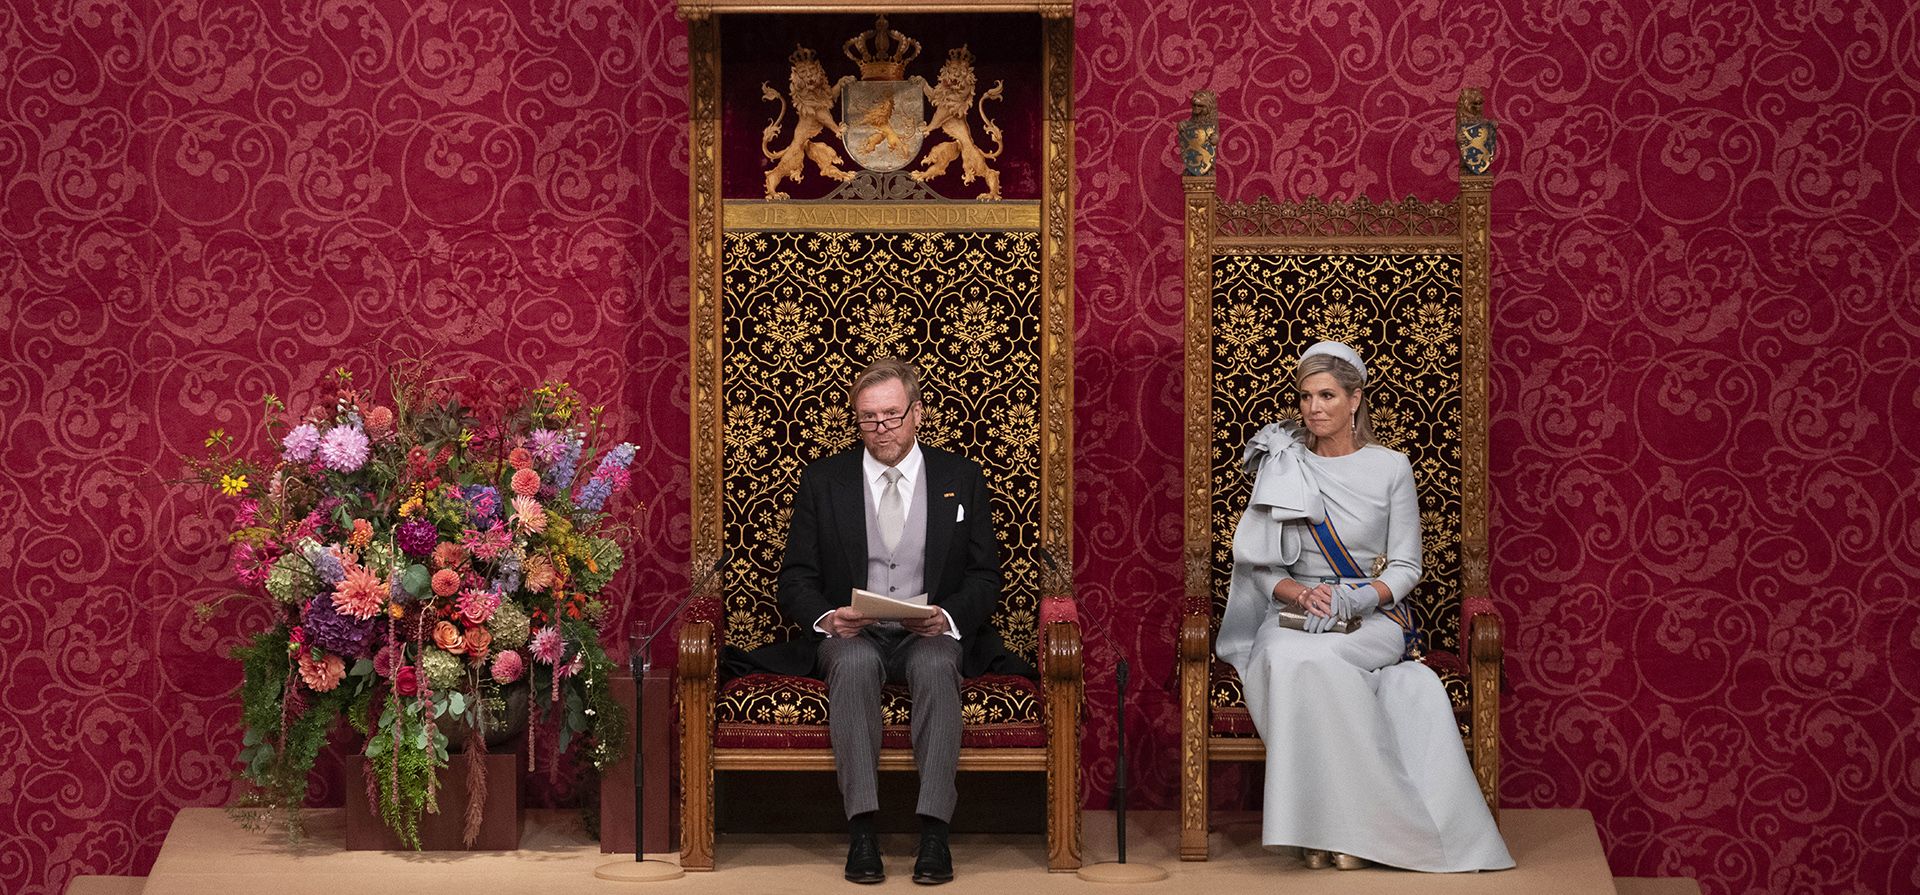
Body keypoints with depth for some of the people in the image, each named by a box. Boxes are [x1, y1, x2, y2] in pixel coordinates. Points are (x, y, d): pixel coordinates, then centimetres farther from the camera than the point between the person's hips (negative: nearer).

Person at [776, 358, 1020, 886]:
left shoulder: (960, 478, 11)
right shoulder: (822, 480, 11)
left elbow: (985, 576, 9)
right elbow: (795, 579, 9)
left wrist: (947, 616, -13)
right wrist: (825, 618, -14)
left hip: (932, 633, 0)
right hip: (851, 632, 0)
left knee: (936, 665, -36)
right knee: (855, 662, -36)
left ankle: (933, 831, -42)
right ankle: (861, 830, -40)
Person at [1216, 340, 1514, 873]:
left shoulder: (1390, 468, 4)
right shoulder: (1281, 468, 8)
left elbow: (1406, 567, 3)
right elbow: (1258, 565, 6)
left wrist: (1359, 598, -16)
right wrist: (1300, 594, -15)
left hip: (1373, 621, -2)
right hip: (1294, 613, 2)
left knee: (1313, 660, -36)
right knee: (1289, 659, -35)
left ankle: (1346, 823, -28)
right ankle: (1313, 825, -28)